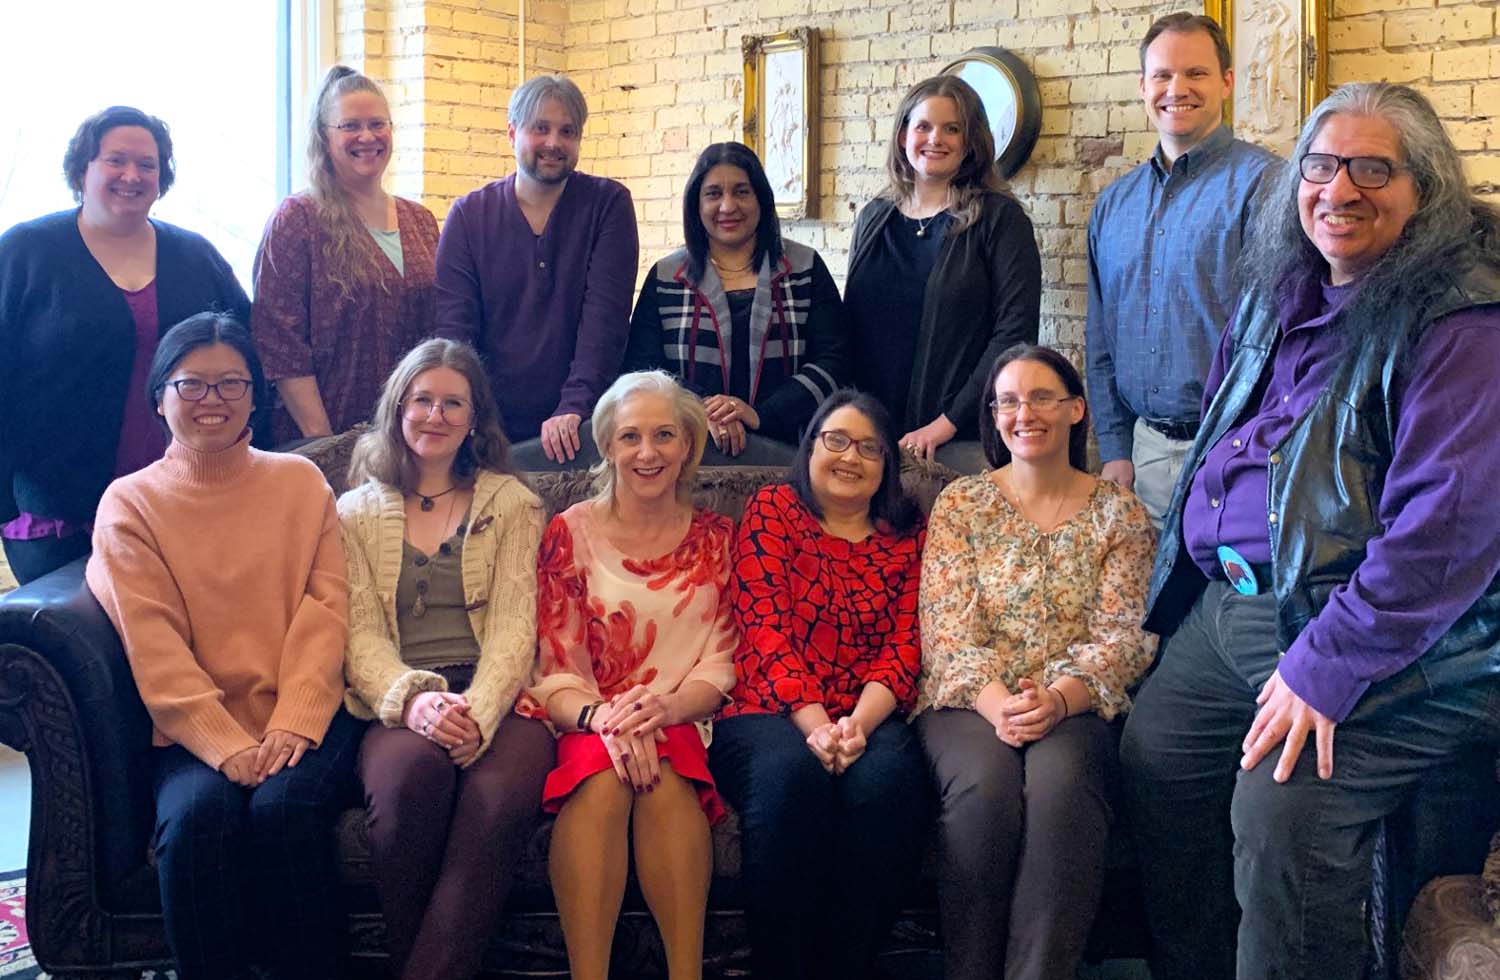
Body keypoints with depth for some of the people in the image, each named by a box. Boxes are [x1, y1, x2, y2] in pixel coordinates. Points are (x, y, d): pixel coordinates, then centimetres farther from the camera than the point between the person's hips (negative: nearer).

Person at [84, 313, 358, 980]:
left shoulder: (300, 482, 14)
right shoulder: (129, 505, 8)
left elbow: (325, 609, 4)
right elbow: (154, 644, -2)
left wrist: (293, 724, -12)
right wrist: (227, 746, -16)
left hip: (305, 718, 1)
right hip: (197, 731, 0)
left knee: (285, 804, -29)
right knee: (199, 812, -31)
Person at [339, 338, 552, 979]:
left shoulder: (512, 504, 15)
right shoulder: (358, 512, 18)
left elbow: (514, 626, 3)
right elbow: (361, 635, 5)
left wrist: (476, 715, -17)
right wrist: (413, 697, -18)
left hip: (497, 700, 0)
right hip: (402, 706, 0)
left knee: (497, 795, -36)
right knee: (411, 772, -36)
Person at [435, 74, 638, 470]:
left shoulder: (608, 204, 2)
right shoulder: (469, 215, 6)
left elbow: (606, 315, -8)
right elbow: (453, 326, -1)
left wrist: (575, 407, -20)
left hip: (578, 431, -1)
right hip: (490, 432, 1)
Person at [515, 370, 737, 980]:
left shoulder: (714, 539, 10)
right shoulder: (571, 533, 5)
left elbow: (720, 666, 5)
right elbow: (555, 671, -1)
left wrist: (667, 709, -18)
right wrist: (601, 717, -23)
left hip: (678, 723, 1)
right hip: (586, 724, -1)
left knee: (664, 774, -34)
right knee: (603, 776, -35)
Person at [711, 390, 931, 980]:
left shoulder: (907, 534, 16)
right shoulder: (773, 511, 10)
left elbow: (905, 645, 4)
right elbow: (767, 629, -2)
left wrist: (859, 724, -16)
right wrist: (815, 724, -17)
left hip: (869, 719, 2)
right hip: (771, 713, -2)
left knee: (886, 776, -33)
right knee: (790, 772, -36)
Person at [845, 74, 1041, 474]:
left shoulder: (999, 217, -2)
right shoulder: (874, 218, 12)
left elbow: (1015, 330, -10)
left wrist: (948, 422, -14)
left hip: (965, 441, -4)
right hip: (872, 437, 4)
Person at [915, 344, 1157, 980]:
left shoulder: (1119, 513, 10)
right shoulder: (961, 502, 11)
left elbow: (1121, 636, 0)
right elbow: (947, 625, 0)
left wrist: (1058, 700, -20)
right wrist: (996, 703, -19)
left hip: (1074, 706, 0)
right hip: (971, 700, 0)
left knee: (1060, 785, -34)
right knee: (985, 785, -33)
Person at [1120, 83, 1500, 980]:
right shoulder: (1281, 293, 11)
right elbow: (1223, 428, 28)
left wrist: (1325, 668, -25)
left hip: (1389, 647, -9)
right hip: (1230, 604, 9)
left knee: (1282, 811, -24)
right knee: (1153, 755, 8)